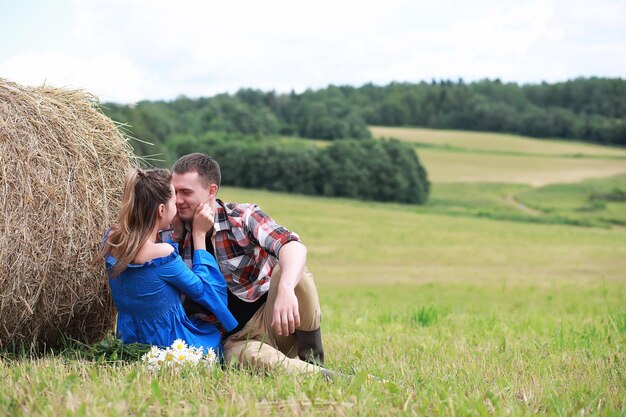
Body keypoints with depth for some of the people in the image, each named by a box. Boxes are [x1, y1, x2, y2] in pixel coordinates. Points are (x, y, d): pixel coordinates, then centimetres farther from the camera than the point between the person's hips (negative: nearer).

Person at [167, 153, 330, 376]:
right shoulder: (175, 234, 5)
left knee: (288, 267, -30)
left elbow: (293, 246, -25)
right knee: (248, 356, -37)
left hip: (272, 321, 0)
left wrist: (285, 289, -47)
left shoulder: (243, 217, -6)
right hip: (234, 339, 1)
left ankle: (312, 361, -20)